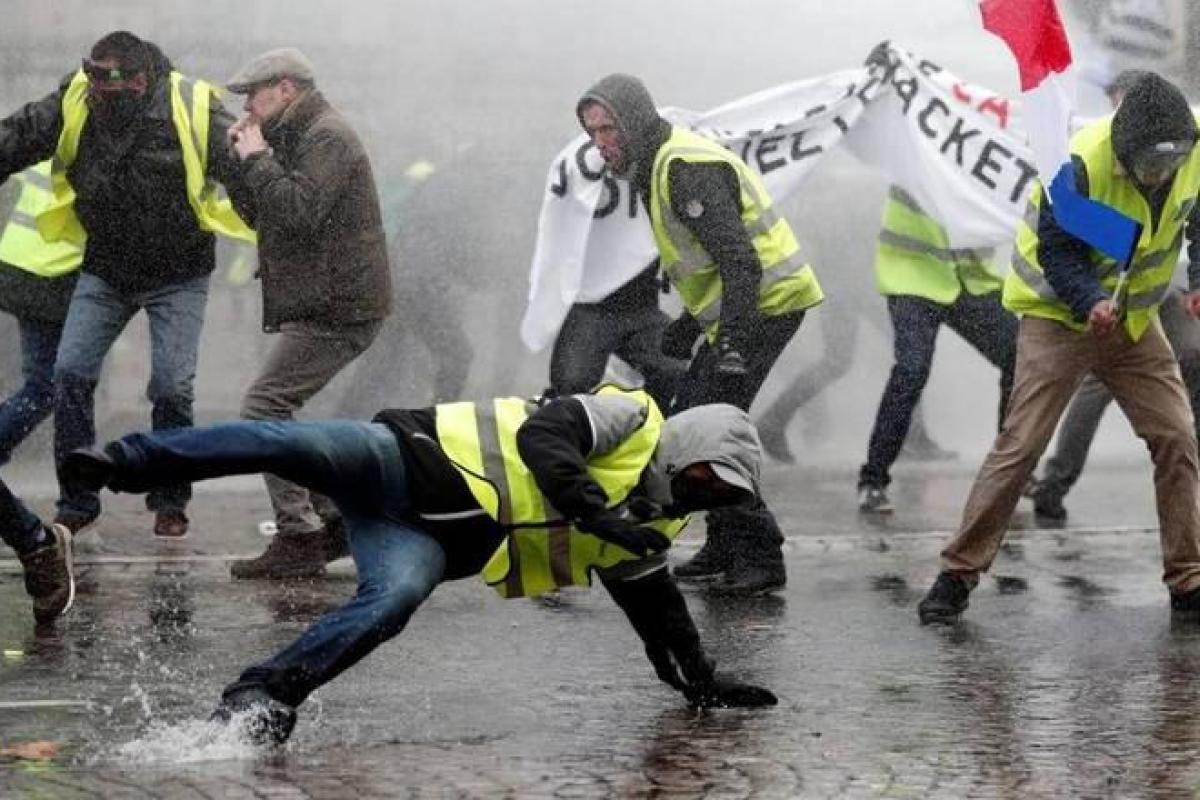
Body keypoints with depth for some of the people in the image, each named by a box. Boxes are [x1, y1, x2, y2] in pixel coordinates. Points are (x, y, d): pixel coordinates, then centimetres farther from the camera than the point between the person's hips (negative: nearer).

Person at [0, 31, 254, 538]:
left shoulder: (195, 111, -21)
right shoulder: (74, 103, -13)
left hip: (178, 276, -3)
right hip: (105, 271, 3)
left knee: (172, 387, -7)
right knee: (71, 373, -6)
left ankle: (170, 501, 14)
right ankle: (77, 502, 6)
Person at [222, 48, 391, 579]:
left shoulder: (328, 138, -13)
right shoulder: (298, 138, 19)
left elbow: (296, 211, -26)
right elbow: (256, 213, 20)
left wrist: (257, 158, -14)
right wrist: (239, 159, 6)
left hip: (335, 310, -11)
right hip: (327, 304, 11)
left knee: (263, 408, -13)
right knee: (273, 413, 14)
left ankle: (299, 539, -13)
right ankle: (332, 519, 16)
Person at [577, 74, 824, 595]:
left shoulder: (687, 168, -18)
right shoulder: (657, 167, 16)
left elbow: (740, 260, -26)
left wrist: (733, 345, -31)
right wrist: (682, 333, 27)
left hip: (766, 305, -11)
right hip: (736, 314, 11)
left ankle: (761, 557, -11)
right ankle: (724, 548, 22)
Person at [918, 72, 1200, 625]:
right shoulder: (1082, 165, -29)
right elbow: (1057, 250, -20)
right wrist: (1091, 302, -36)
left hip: (1133, 318, 5)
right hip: (1060, 314, -5)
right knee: (1020, 445, -10)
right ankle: (958, 574, -3)